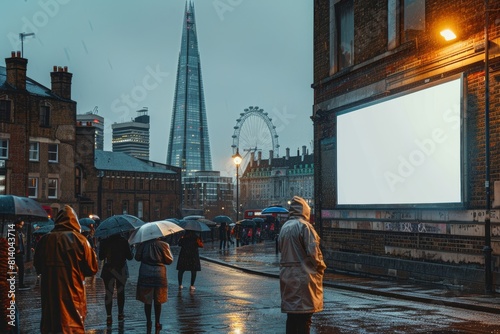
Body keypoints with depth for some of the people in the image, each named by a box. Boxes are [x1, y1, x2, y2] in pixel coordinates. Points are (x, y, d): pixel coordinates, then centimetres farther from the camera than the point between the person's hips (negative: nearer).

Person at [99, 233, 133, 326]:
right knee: (120, 292, 15)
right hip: (121, 270, 1)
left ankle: (109, 316, -5)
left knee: (108, 293, 2)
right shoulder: (123, 240, -8)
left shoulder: (104, 241, -7)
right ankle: (120, 314, 22)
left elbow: (100, 257, -2)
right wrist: (131, 252, 15)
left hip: (108, 270, 0)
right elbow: (130, 256, -5)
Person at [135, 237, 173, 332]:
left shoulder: (143, 244, -6)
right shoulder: (163, 245, -9)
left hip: (145, 275, 1)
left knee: (147, 300, 11)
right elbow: (169, 260, -4)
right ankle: (157, 323, 15)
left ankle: (148, 322, 16)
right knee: (158, 301, 10)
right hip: (159, 274, -1)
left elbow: (137, 257, 1)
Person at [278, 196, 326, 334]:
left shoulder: (284, 227, 9)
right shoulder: (304, 226, -11)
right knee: (304, 315, -1)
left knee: (291, 314, 13)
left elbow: (282, 249, 11)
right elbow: (313, 251, -17)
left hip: (287, 276, 7)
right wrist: (321, 266, -2)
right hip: (304, 275, -7)